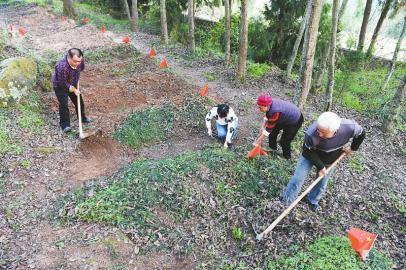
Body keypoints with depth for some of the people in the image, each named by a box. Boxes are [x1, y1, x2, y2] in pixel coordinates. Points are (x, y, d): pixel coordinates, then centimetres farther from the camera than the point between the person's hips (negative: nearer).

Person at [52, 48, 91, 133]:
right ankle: (65, 124, 1)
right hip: (60, 86, -6)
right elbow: (63, 83, -29)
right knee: (63, 104, -12)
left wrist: (77, 79, 3)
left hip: (73, 84, 6)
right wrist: (74, 90, -22)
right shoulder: (62, 67, -40)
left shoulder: (80, 60, -23)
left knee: (79, 101, 14)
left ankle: (82, 118, 36)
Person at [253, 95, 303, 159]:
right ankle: (273, 147, 37)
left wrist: (258, 141, -21)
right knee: (274, 130, 13)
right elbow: (268, 116, 2)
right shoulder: (270, 103, -18)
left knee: (284, 141, -2)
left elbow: (269, 128, -29)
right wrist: (262, 127, -5)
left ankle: (287, 157, 24)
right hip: (286, 117, 8)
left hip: (295, 121, -8)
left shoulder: (275, 112, -39)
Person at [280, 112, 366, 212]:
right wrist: (320, 166, -20)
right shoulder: (311, 134, -43)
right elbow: (309, 152, -23)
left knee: (322, 184, 16)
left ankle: (313, 201, 43)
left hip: (330, 161, 3)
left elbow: (361, 133, -9)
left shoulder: (350, 128, -35)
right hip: (310, 156, -3)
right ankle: (285, 201, 18)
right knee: (298, 178, -3)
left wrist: (352, 148, 2)